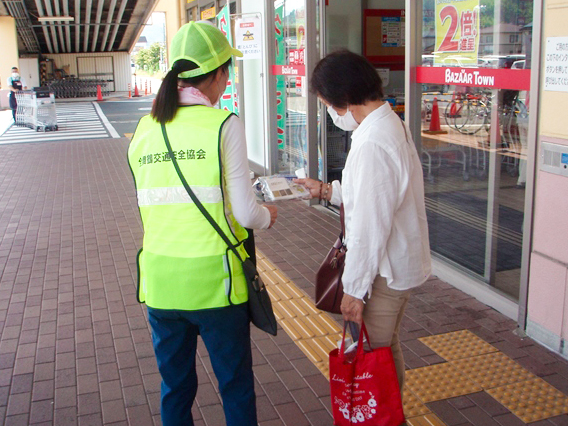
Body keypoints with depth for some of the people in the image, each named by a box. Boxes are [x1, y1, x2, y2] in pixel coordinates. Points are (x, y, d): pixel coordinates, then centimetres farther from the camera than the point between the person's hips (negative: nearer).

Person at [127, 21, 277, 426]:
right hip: (214, 279, -4)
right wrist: (268, 215, 11)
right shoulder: (224, 124, -11)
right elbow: (245, 213, -12)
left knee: (175, 385, 21)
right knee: (236, 384, 15)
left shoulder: (145, 130, 3)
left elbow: (152, 207, 8)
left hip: (160, 280, 5)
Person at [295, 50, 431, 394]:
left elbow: (370, 227, -26)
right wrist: (327, 190, 16)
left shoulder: (372, 145, -27)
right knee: (386, 349, 25)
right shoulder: (392, 124, 6)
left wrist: (354, 288, -18)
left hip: (384, 272, -10)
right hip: (400, 261, 10)